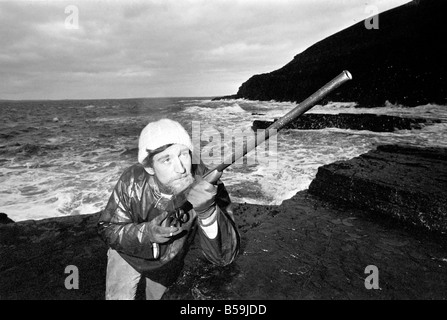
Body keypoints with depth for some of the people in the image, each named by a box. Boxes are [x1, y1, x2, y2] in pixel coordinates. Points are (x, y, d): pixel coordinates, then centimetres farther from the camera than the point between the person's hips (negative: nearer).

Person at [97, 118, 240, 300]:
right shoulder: (132, 181, -32)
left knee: (157, 295, 26)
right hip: (128, 254, -1)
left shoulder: (206, 184, -35)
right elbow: (107, 229, -18)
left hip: (170, 263, 1)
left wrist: (207, 210, -57)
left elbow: (224, 256, -37)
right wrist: (145, 233, -39)